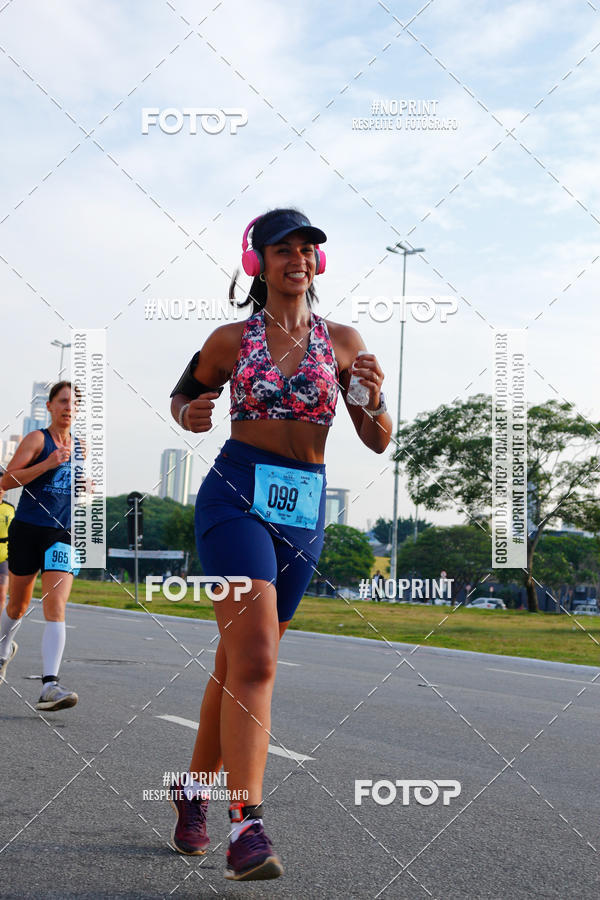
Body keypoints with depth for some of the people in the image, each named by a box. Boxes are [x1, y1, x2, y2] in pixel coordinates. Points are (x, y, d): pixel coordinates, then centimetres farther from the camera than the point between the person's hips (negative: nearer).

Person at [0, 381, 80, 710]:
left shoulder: (81, 445, 10)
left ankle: (49, 686, -22)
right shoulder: (36, 439, -4)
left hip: (62, 534, 2)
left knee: (55, 606, -15)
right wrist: (47, 463, -23)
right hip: (27, 529, -2)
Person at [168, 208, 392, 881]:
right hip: (236, 496, -3)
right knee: (254, 657, -19)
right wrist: (189, 416, -3)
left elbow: (378, 442, 6)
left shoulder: (342, 341, 8)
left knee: (240, 661, 12)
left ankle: (193, 790, 31)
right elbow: (181, 395, 20)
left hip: (304, 511, 3)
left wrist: (374, 399, -15)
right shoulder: (231, 340, 4)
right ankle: (246, 826, -21)